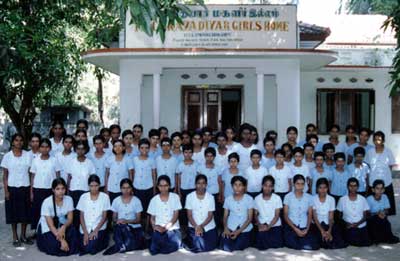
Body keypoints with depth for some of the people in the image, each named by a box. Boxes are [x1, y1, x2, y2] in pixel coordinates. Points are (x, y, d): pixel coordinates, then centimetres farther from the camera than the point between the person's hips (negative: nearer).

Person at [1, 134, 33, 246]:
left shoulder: (28, 155, 1)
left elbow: (30, 173, 2)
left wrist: (31, 189, -2)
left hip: (25, 187, 1)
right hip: (12, 188, -1)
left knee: (25, 213, 6)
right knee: (13, 213, 5)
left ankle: (23, 235, 21)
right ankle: (15, 237, 16)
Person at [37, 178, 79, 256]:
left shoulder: (69, 199, -11)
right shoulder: (47, 202, -22)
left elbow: (70, 219, -11)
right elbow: (50, 225, -23)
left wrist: (63, 227, -35)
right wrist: (62, 240, -31)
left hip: (61, 226, 3)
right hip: (47, 228, -3)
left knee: (73, 230, -30)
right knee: (55, 245, -29)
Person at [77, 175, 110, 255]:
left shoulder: (105, 197, -3)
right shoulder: (83, 197, 2)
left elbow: (104, 217, -4)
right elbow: (81, 216, 2)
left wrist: (95, 230, -15)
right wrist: (85, 232, -10)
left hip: (99, 228, -2)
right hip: (85, 228, 2)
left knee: (91, 249, -21)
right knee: (83, 248, -18)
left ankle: (103, 238, 9)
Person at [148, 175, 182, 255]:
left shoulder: (175, 197, 5)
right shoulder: (154, 200, 9)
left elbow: (176, 215, -1)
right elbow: (152, 217, 12)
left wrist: (167, 227, -15)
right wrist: (154, 226, -10)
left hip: (173, 228, 0)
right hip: (159, 229, 0)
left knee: (174, 245, -29)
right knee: (154, 249, -26)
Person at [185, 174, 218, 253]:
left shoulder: (210, 197, -2)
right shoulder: (190, 197, -3)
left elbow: (210, 216, -4)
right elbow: (189, 215, -2)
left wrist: (201, 226, -18)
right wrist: (196, 227, -16)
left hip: (209, 227, 1)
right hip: (194, 227, -1)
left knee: (210, 247, -13)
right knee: (198, 247, -19)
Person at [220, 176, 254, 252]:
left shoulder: (249, 199, -2)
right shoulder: (228, 199, 5)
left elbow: (250, 218, -4)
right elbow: (225, 216, 8)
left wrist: (238, 231, -14)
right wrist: (225, 228, -12)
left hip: (244, 229, -1)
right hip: (230, 228, 1)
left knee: (237, 248, -19)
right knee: (225, 247, -20)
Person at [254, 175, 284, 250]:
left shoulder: (277, 198, -3)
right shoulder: (257, 199, 3)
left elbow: (277, 216, -5)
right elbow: (255, 214, 8)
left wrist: (268, 226, -18)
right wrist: (259, 224, -12)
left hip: (275, 225, 0)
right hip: (262, 226, 0)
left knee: (277, 245, -22)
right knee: (261, 246, -23)